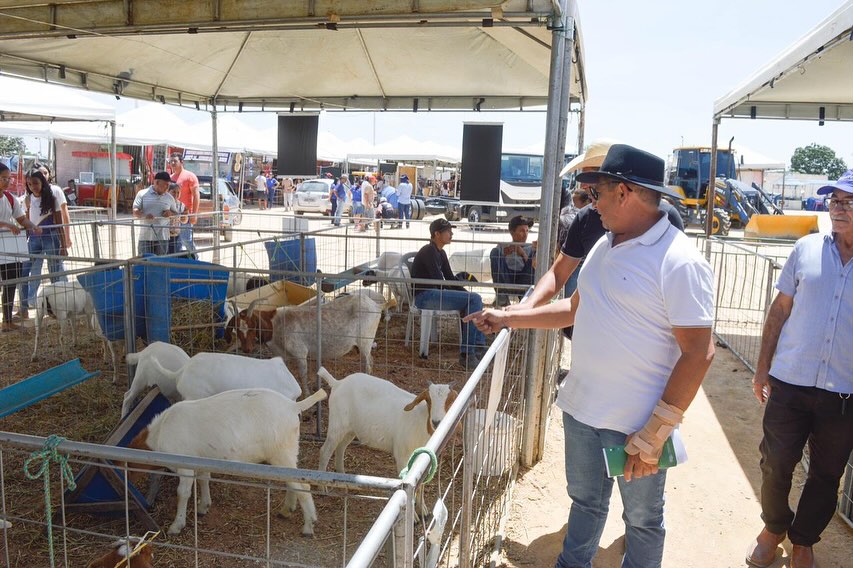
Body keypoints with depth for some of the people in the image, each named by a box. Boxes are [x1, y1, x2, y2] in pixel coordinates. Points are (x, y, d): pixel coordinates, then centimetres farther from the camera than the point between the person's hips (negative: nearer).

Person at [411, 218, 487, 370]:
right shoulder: (428, 251, -13)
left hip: (434, 293, 10)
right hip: (424, 296, -10)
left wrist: (466, 293, 4)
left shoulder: (441, 253, 17)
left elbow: (450, 278, 19)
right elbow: (438, 280, -19)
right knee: (474, 300, -19)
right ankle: (467, 354, -19)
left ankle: (478, 346, 3)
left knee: (475, 298, 6)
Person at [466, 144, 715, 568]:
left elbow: (699, 353, -21)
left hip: (637, 422, -7)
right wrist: (509, 318, 13)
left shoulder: (678, 261, -20)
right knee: (585, 501, 26)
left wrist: (653, 435, -22)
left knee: (642, 518, 16)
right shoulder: (604, 246, 6)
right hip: (581, 407, 7)